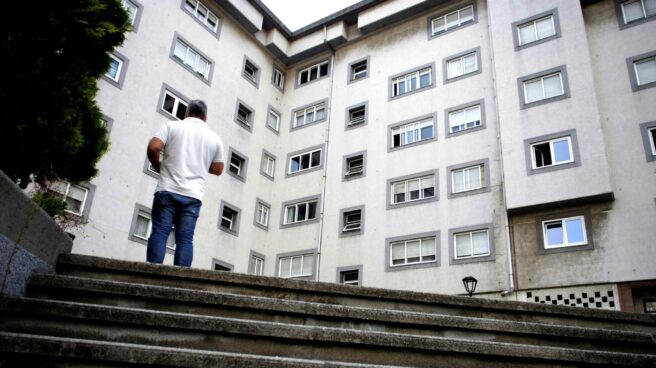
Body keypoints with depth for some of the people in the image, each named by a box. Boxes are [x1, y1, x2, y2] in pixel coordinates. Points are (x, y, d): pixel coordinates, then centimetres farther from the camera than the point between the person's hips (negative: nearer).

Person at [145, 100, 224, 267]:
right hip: (193, 195, 1)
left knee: (159, 233, -3)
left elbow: (153, 147, -6)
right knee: (185, 239, 0)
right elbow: (218, 170, 15)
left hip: (168, 190, -1)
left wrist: (158, 166, 12)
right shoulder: (214, 138, 13)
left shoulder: (172, 125, 7)